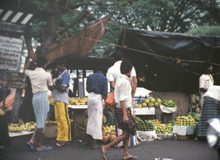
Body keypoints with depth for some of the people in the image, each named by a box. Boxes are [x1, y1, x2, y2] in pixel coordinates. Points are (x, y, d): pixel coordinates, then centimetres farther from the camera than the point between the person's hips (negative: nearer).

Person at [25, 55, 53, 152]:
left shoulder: (31, 73, 9)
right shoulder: (47, 75, -4)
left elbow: (25, 69, 34)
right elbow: (51, 88, 10)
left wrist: (30, 59, 44)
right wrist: (51, 80, 27)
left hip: (35, 97, 6)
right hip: (43, 96, -6)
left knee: (39, 122, 13)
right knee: (41, 122, -4)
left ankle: (33, 141, 5)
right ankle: (38, 145, -3)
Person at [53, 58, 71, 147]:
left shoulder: (66, 74, -8)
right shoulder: (61, 74, 22)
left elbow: (63, 88, -17)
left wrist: (54, 86, -6)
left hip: (62, 100, -10)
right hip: (57, 100, 10)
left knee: (63, 119, -8)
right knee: (58, 119, 9)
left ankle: (65, 139, -5)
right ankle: (60, 138, 14)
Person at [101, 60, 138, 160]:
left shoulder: (120, 80, 14)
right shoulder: (124, 81, -16)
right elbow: (122, 99, -21)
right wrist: (125, 115, -23)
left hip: (119, 109, 10)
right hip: (124, 110, -10)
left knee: (126, 132, 12)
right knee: (126, 133, -6)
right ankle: (106, 148, -6)